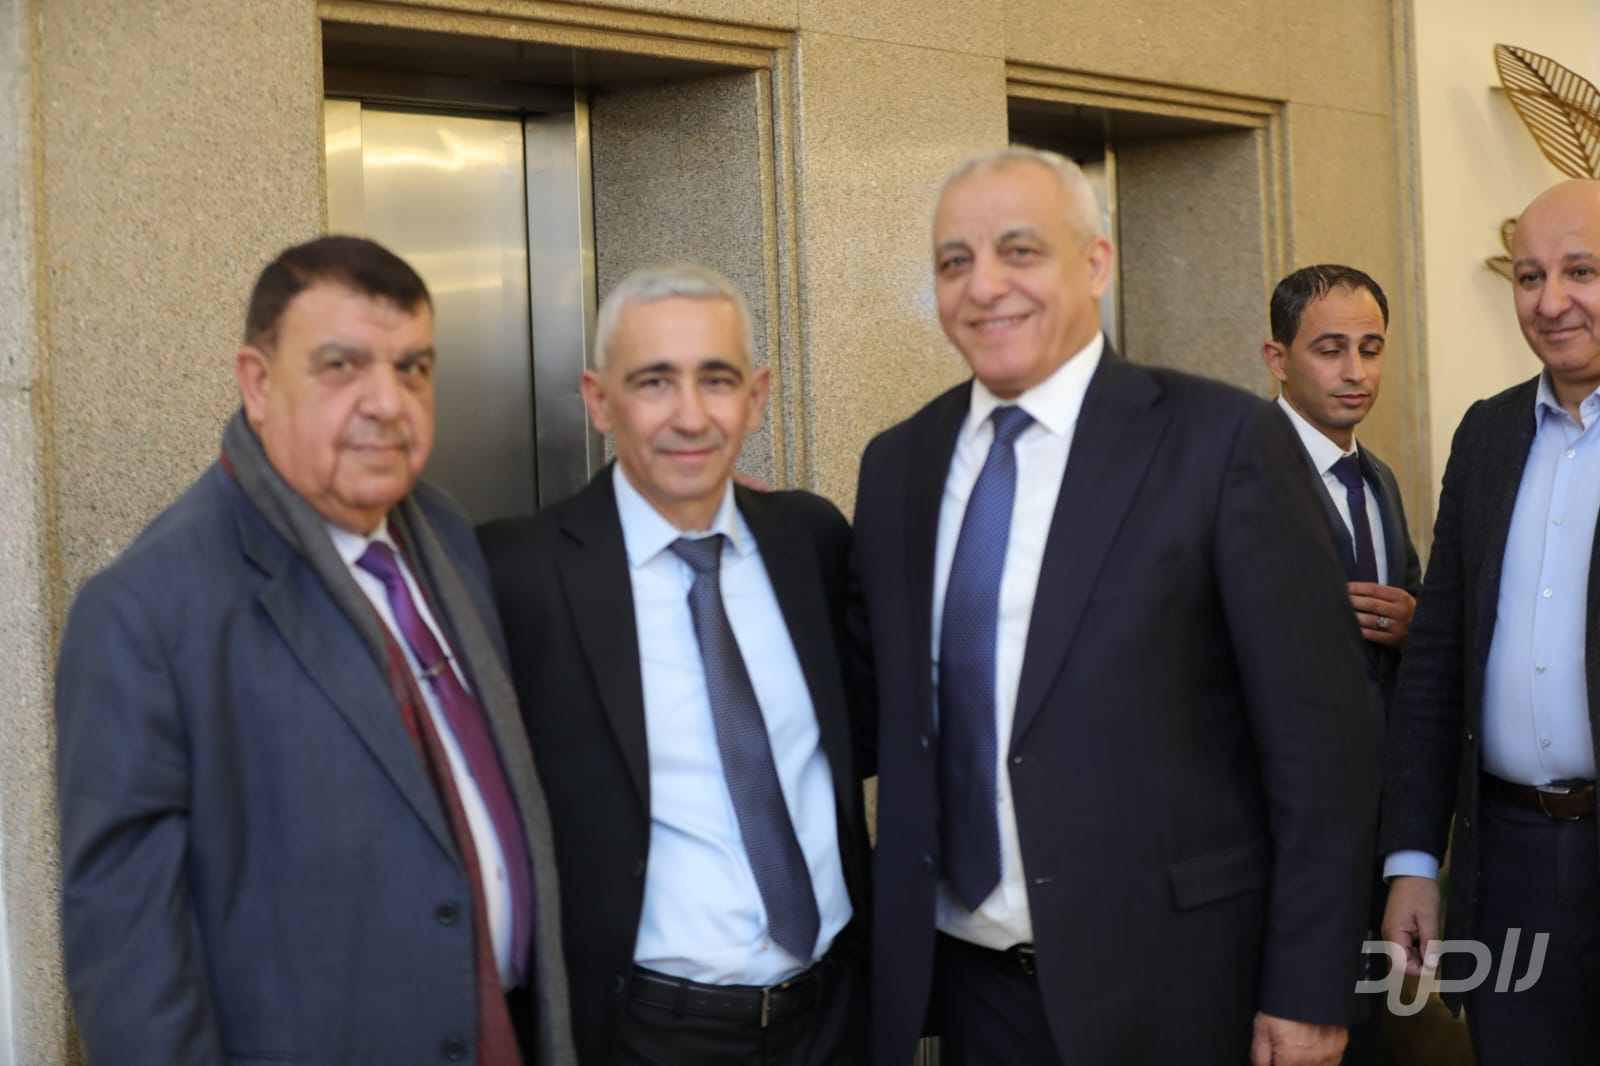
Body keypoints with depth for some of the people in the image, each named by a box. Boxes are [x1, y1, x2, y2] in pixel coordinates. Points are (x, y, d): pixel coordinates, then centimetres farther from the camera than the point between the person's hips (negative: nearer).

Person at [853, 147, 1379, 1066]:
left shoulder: (1223, 438, -10)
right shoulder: (898, 463, 6)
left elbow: (1319, 735, -10)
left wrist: (1308, 991, -10)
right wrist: (897, 950, 5)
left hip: (1168, 981, -4)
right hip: (967, 978, 4)